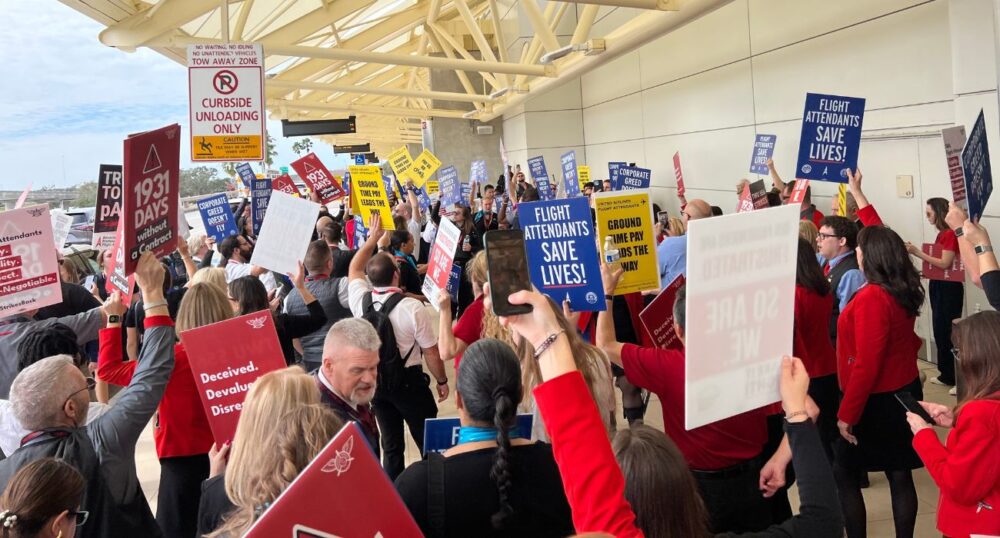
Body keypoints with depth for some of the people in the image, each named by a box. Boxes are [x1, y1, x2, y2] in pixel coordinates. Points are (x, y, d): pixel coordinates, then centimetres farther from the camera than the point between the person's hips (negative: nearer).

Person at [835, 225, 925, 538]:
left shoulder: (872, 297, -24)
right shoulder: (905, 289, -1)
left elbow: (866, 364, -24)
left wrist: (847, 413, -19)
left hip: (876, 400, -8)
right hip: (902, 391, 8)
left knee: (844, 473, 6)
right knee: (899, 474, 13)